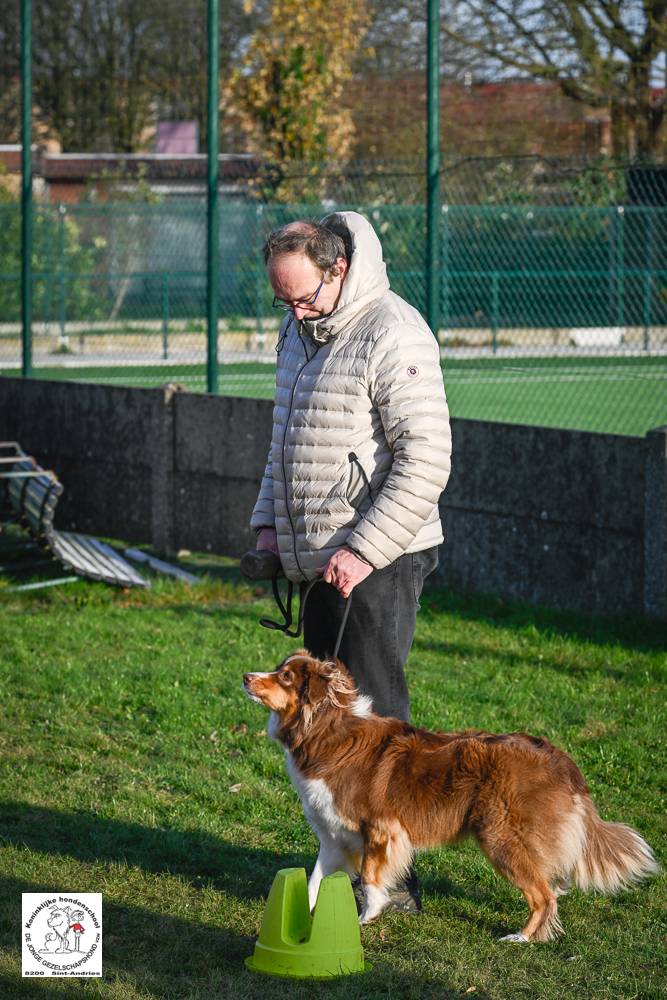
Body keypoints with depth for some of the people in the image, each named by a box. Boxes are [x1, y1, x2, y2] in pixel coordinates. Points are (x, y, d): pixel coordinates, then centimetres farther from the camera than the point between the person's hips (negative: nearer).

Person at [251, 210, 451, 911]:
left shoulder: (393, 335, -16)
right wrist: (269, 520, 15)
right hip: (320, 563, 9)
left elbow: (426, 461, -20)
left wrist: (362, 550, -22)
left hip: (378, 564, -9)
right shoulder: (298, 333, 13)